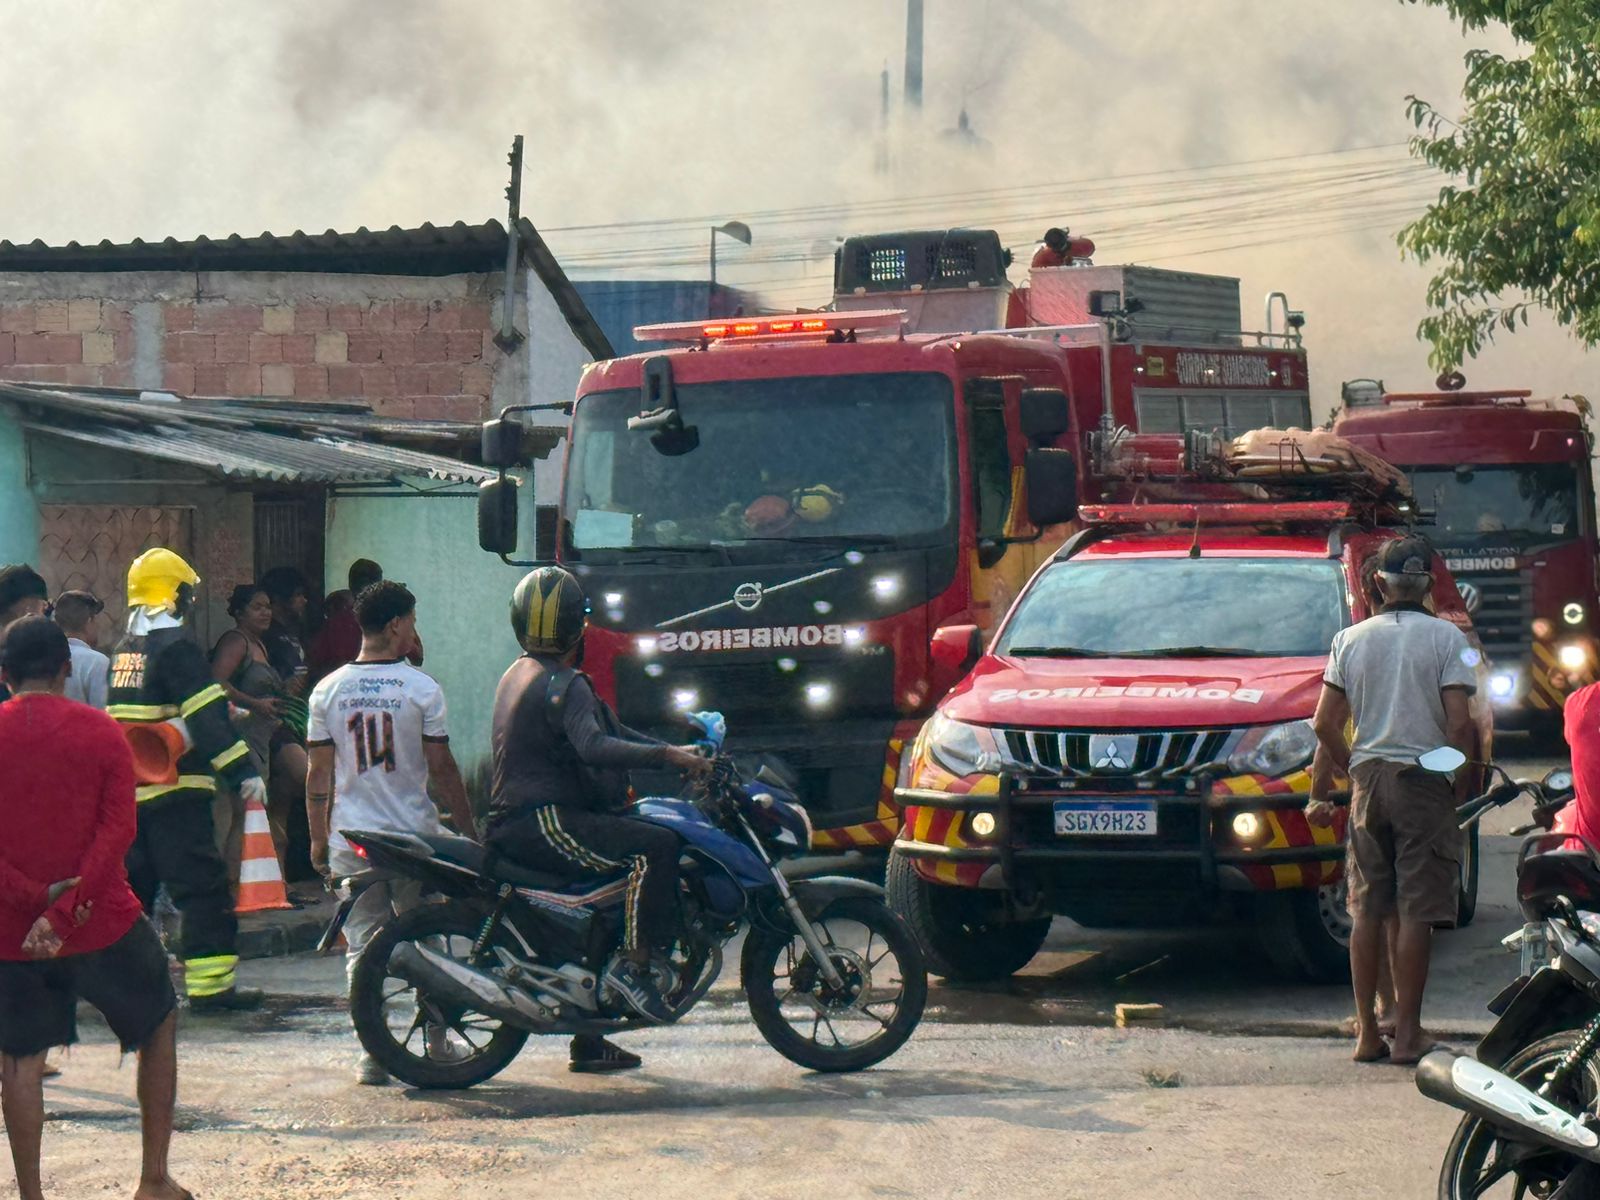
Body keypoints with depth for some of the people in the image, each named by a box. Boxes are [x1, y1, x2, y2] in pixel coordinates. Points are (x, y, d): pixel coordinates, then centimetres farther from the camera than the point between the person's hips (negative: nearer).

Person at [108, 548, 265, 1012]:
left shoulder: (121, 652, 14)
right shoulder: (176, 647, -11)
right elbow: (208, 719, -17)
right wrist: (244, 771, -18)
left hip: (125, 789, 8)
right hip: (173, 790, -8)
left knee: (131, 885, 15)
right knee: (202, 886, -7)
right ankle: (210, 985, -11)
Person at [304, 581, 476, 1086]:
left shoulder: (328, 690, 2)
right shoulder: (421, 689, -7)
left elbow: (319, 772, 4)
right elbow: (442, 768, -5)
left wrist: (318, 837, 14)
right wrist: (469, 831, 3)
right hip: (414, 835, -2)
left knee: (363, 944, 5)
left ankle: (373, 1053, 1)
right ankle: (438, 1042, 15)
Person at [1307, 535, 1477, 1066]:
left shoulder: (1351, 639, 7)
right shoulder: (1446, 638, -4)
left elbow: (1326, 724, 6)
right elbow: (1459, 725, -11)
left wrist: (1320, 792, 18)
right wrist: (1463, 782, 4)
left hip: (1368, 778, 3)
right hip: (1424, 782, -3)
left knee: (1366, 910, 8)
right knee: (1415, 912, -2)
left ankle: (1367, 1031, 9)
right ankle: (1407, 1034, -3)